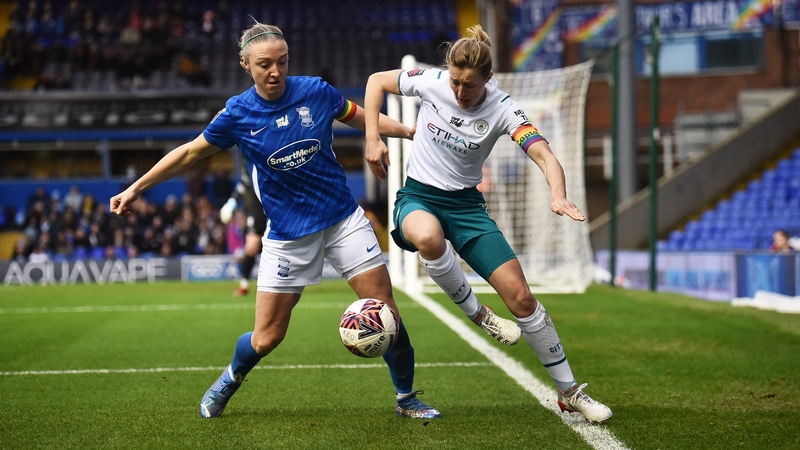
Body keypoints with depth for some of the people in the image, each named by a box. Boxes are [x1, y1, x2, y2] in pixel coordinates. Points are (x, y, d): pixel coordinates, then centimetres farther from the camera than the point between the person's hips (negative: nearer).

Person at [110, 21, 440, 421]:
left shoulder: (315, 91, -6)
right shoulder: (237, 114, -8)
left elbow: (360, 117, 12)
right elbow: (190, 152, 4)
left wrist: (413, 132, 8)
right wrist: (136, 189, 4)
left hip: (344, 219, 1)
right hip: (287, 235, -1)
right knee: (266, 338, -1)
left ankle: (406, 398, 16)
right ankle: (228, 381, 32)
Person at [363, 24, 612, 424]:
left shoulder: (501, 110, -15)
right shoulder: (430, 82, -12)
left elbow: (544, 156, -27)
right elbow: (377, 81, 5)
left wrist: (557, 194, -48)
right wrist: (373, 139, -5)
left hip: (466, 203, 0)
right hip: (418, 197, 0)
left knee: (521, 298, -8)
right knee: (428, 237, -42)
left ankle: (569, 393, 7)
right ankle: (477, 314, -14)